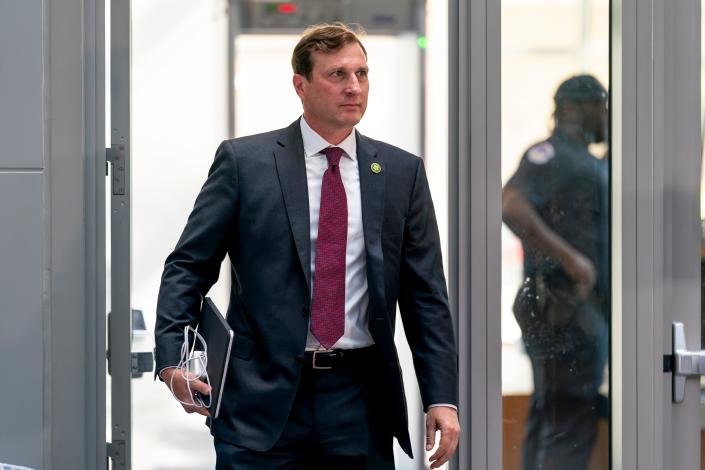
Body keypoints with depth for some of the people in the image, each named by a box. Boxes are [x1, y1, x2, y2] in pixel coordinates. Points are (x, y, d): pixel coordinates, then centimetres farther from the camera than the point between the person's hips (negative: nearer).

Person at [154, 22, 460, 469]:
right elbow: (188, 267, 2)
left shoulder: (402, 171, 8)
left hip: (359, 399, 2)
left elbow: (426, 294, 8)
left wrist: (443, 398, 0)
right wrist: (172, 361, -12)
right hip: (263, 398, -2)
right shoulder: (243, 161, 2)